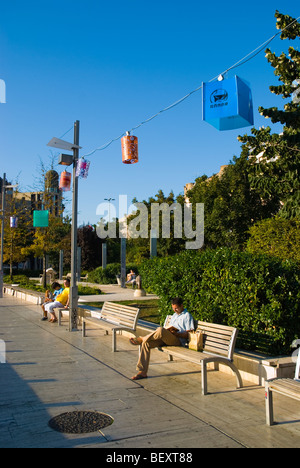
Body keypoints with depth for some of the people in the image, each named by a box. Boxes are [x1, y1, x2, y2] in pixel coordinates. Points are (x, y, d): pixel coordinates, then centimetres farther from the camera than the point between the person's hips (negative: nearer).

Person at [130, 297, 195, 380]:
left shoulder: (187, 316, 2)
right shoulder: (175, 315, 28)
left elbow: (189, 334, -5)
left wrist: (175, 333, -17)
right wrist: (168, 329, 4)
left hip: (178, 340, -8)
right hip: (166, 338, 8)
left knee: (161, 330, -38)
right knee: (146, 343, -16)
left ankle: (140, 339, -14)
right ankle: (143, 372, -15)